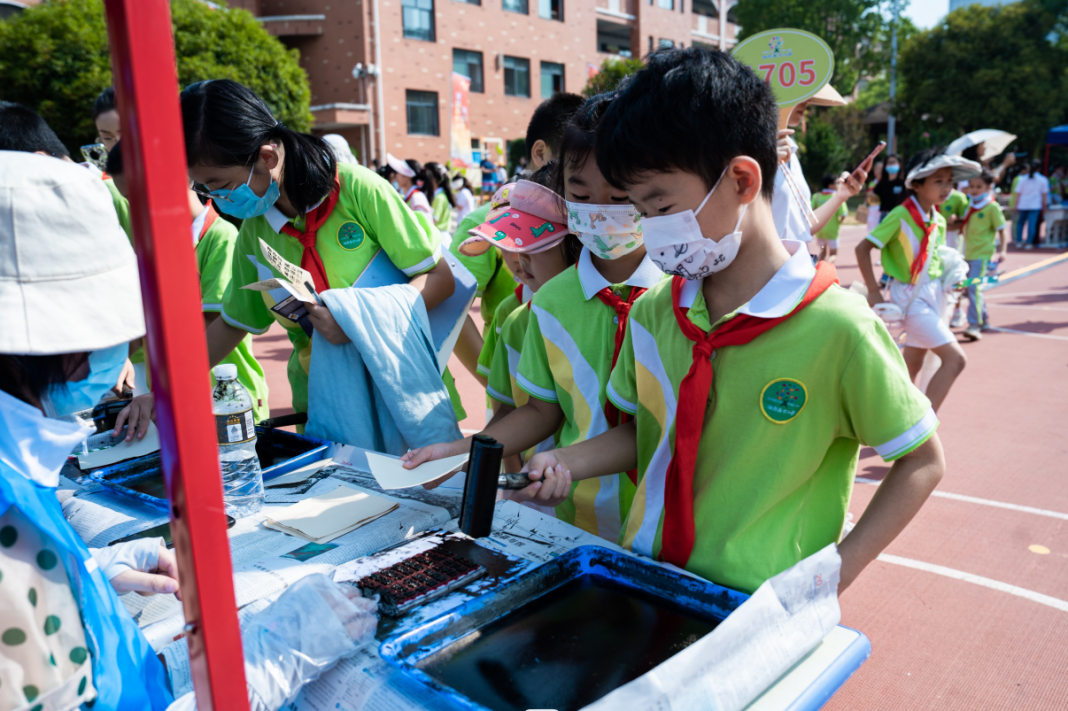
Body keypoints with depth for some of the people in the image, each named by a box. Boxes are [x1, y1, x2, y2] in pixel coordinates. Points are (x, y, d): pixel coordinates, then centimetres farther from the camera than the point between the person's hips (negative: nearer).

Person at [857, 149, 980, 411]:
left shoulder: (939, 221, 7)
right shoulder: (900, 216, -15)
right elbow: (862, 249, -16)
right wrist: (873, 292, -17)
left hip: (933, 294, 8)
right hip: (910, 296, -8)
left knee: (912, 364, 15)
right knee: (955, 358, -16)